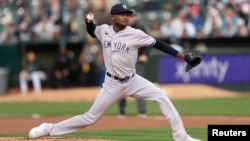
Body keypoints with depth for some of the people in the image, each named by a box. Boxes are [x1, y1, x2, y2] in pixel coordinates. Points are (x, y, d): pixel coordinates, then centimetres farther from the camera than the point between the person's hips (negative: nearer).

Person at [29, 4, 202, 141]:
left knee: (162, 97, -16)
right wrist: (89, 22, -3)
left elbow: (158, 44, -12)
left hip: (133, 81, 0)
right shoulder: (103, 30, -4)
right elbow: (92, 32, 20)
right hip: (112, 84, 0)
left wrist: (182, 56, -17)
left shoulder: (135, 34, -13)